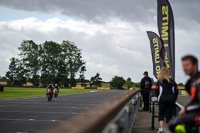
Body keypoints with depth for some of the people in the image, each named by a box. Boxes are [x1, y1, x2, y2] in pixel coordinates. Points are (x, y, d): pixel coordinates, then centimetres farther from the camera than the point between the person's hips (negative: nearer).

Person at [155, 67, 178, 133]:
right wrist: (174, 99, 16)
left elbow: (156, 91, -3)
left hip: (162, 100, -1)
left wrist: (159, 98, 11)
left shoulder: (159, 81, 1)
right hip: (171, 100, 1)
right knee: (169, 115, 7)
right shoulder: (172, 82, 7)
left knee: (161, 114, 10)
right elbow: (176, 91, 7)